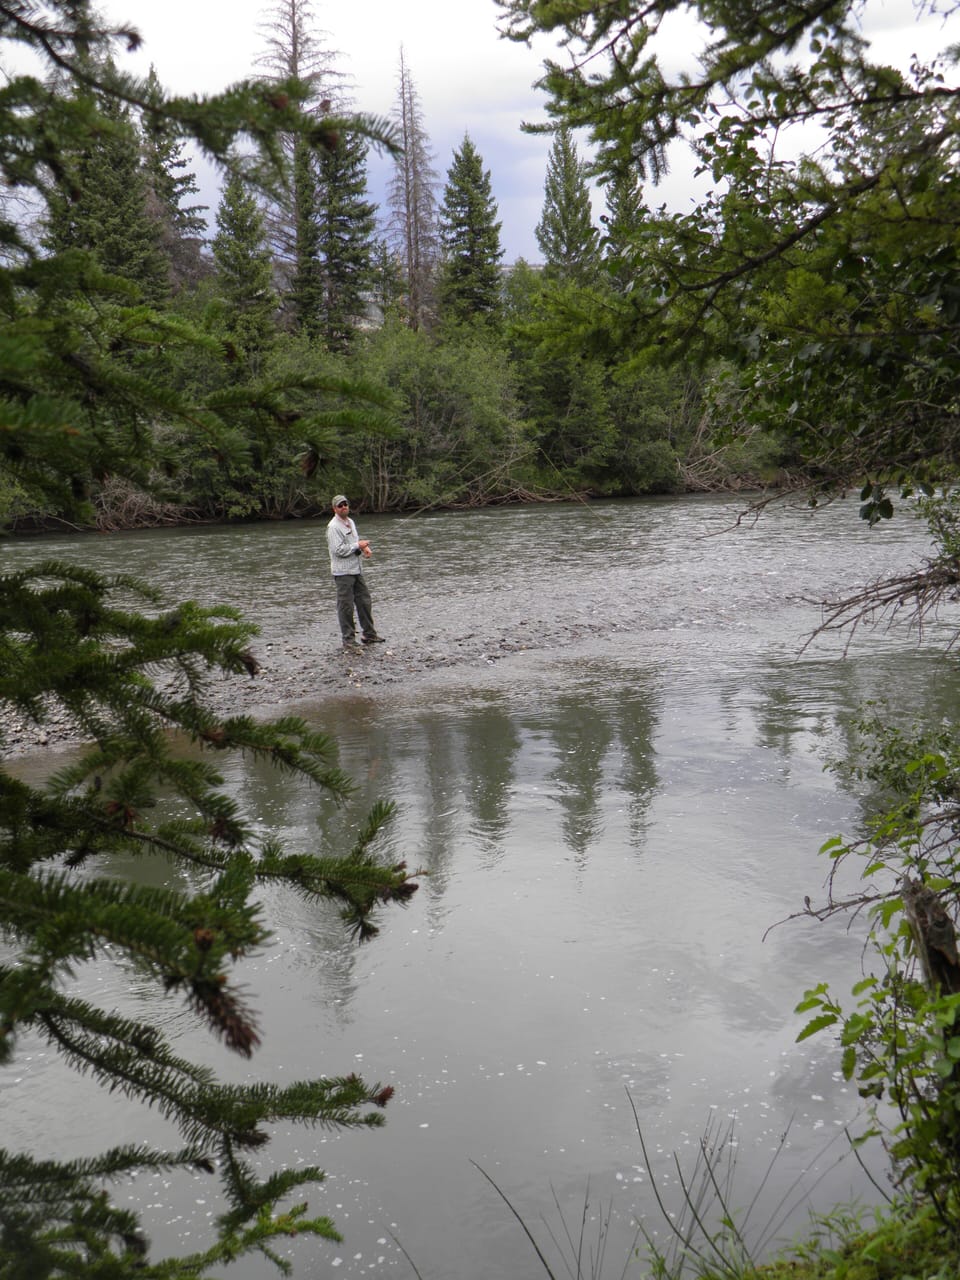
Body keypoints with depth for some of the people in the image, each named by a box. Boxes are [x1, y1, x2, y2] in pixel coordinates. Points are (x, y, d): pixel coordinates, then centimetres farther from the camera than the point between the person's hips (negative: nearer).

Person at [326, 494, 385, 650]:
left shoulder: (350, 522, 14)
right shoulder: (333, 527, -14)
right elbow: (338, 550, -21)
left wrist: (365, 547, 5)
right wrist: (358, 546, -15)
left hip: (356, 570, 9)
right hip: (343, 572, -9)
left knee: (364, 602, 13)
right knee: (346, 606, -2)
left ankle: (369, 634, 23)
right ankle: (348, 639, 6)